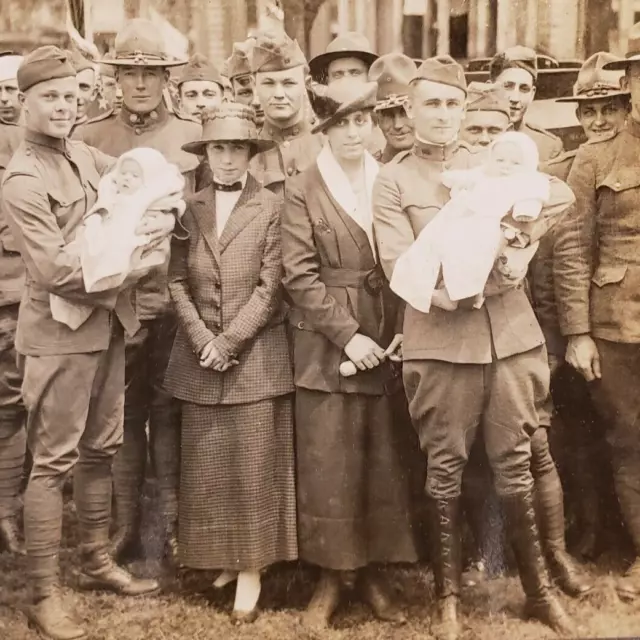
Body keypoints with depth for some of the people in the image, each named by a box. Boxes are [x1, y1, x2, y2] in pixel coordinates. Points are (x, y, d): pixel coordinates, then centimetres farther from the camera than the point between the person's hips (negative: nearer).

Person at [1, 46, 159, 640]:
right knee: (54, 461, -1)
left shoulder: (84, 154, 8)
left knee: (100, 450, 16)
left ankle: (96, 560, 31)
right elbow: (55, 270, -22)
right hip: (61, 334, -8)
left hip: (107, 325, 8)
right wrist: (119, 280, -10)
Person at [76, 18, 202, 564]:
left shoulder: (195, 136, 6)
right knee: (122, 414, 8)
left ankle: (175, 527, 16)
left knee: (170, 412, 6)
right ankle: (124, 528, 18)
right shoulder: (91, 138, 7)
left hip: (178, 297, 0)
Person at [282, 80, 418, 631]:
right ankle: (331, 577, 14)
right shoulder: (303, 191, -1)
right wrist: (348, 334, -13)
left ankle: (373, 573, 21)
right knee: (328, 468, 1)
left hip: (388, 344, 3)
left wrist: (405, 329, -3)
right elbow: (300, 276, -8)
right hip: (327, 348, -3)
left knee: (385, 465, 8)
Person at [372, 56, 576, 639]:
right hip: (439, 342, -2)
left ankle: (539, 589, 26)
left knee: (515, 465, 11)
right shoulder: (393, 180, 3)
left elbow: (560, 195, 1)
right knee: (445, 471, 7)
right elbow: (400, 266, -8)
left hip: (511, 335, 3)